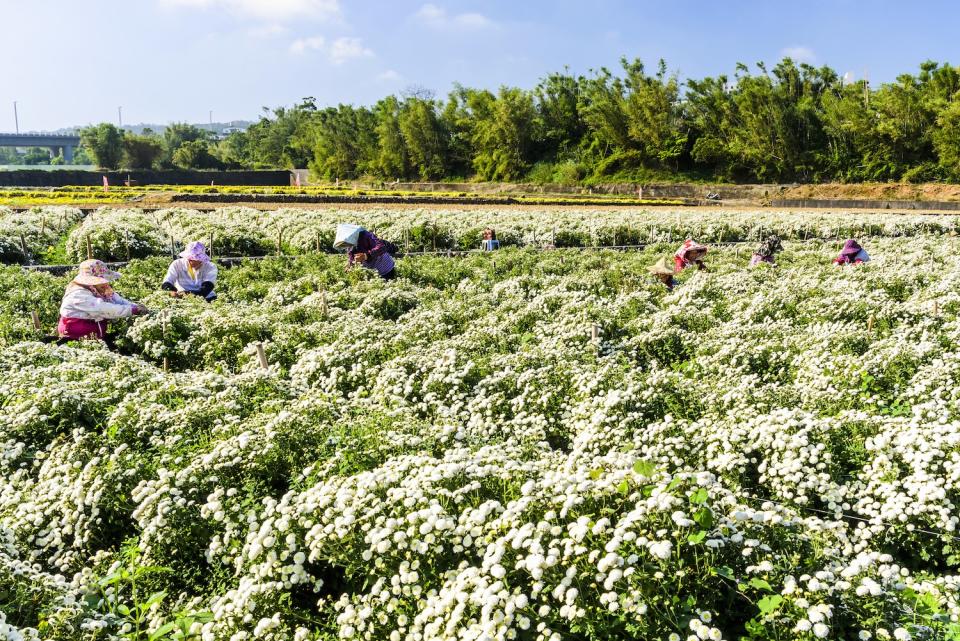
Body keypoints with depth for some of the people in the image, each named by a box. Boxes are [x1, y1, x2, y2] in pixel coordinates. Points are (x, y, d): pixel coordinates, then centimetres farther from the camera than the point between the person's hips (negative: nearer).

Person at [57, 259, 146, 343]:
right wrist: (132, 310, -31)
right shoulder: (79, 295, -19)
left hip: (97, 338, 8)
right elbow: (103, 309, -29)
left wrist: (136, 306, -20)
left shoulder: (100, 291, 7)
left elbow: (120, 301, 2)